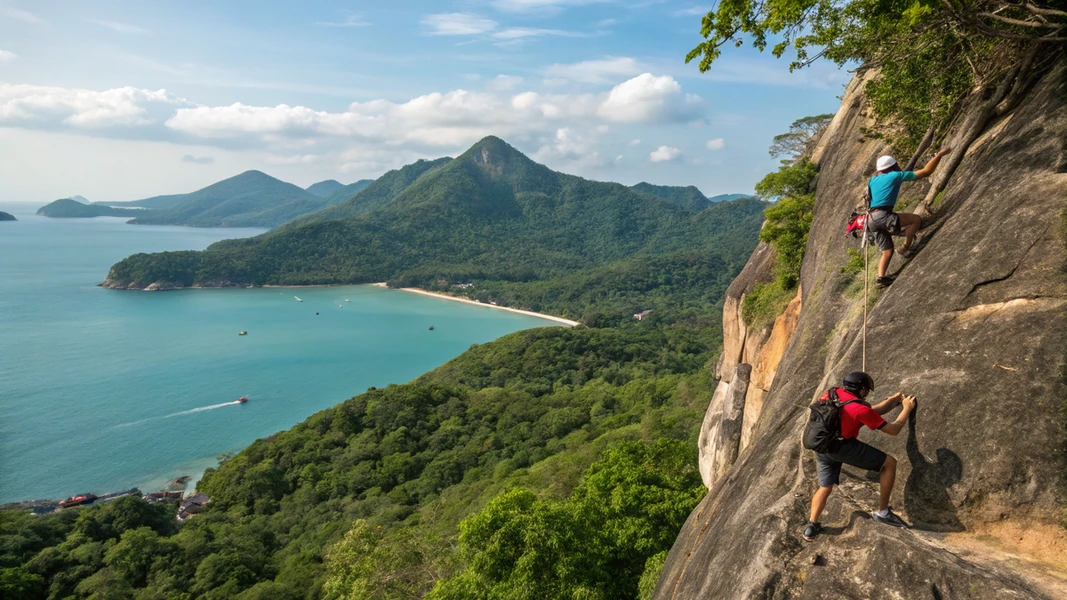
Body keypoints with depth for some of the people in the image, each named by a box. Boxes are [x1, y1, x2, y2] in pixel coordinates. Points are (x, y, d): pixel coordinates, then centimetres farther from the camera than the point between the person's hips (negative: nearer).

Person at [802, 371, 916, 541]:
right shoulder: (860, 409, -12)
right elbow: (893, 430, -1)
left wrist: (893, 400, 25)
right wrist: (907, 408, 12)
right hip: (843, 447, -7)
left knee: (825, 487, 22)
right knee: (889, 462, 7)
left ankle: (811, 526, 18)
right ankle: (882, 511, 12)